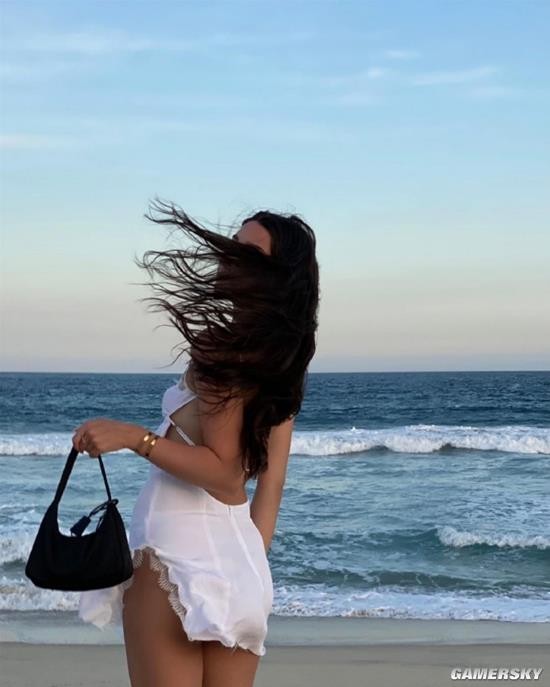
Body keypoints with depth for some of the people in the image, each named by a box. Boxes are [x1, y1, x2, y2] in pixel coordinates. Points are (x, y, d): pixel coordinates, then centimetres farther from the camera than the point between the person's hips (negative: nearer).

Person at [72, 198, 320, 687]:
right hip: (238, 557, 8)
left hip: (180, 550, -8)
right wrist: (251, 563, 16)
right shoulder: (280, 362, 11)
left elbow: (224, 475, -15)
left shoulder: (227, 348, -12)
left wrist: (134, 438, -18)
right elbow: (271, 482, 12)